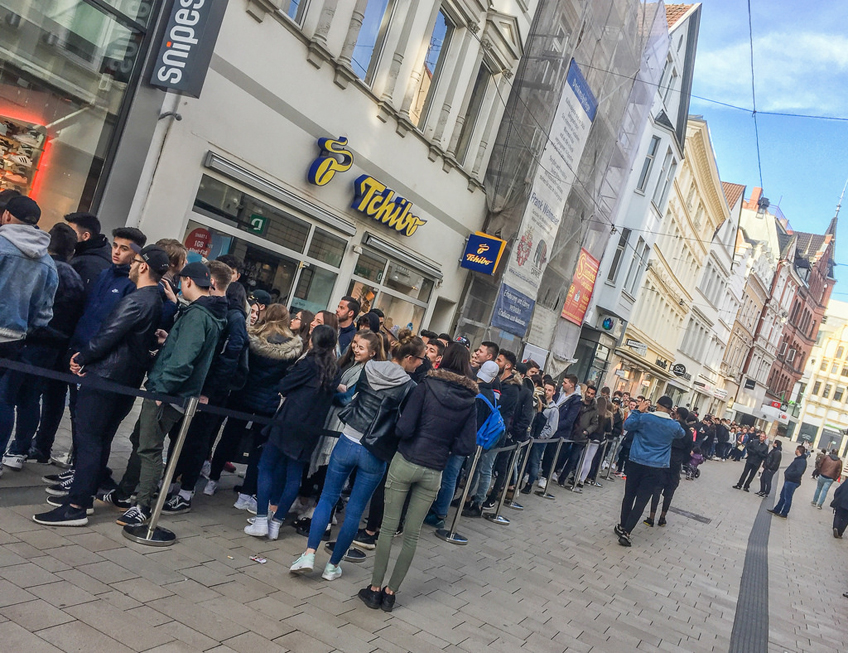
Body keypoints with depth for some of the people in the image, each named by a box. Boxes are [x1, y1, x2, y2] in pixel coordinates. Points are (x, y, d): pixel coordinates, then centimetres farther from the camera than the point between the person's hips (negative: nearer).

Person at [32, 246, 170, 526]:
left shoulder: (135, 301, -18)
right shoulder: (157, 302, 12)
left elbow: (107, 337, -19)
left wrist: (81, 358, 0)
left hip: (105, 376, -9)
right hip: (129, 379, 9)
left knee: (88, 438, -5)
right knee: (101, 438, 16)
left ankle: (76, 506, -3)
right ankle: (84, 491, 26)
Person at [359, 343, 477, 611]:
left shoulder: (427, 386, -9)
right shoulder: (469, 402, -1)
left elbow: (404, 428, -14)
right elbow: (466, 447, -1)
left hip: (405, 462, -2)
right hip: (433, 472, 2)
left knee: (388, 527, 8)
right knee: (412, 535, 12)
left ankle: (375, 589, 14)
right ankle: (390, 592, 20)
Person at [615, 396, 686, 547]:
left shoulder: (644, 417, -8)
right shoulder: (674, 426, 1)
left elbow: (627, 425, 3)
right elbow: (682, 434, 22)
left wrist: (638, 411, 6)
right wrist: (673, 417, 25)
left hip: (636, 463, 0)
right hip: (655, 468, 0)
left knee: (629, 495, 15)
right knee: (641, 501, 0)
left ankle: (622, 526, 27)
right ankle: (626, 532, -7)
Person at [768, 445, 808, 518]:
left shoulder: (802, 461, -20)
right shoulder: (798, 459, 11)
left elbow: (798, 472, -31)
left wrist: (787, 474, -20)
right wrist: (786, 473, 5)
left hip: (792, 482, -10)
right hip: (788, 481, 10)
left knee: (787, 498, 3)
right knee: (782, 496, 17)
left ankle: (784, 514, 14)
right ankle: (776, 510, 28)